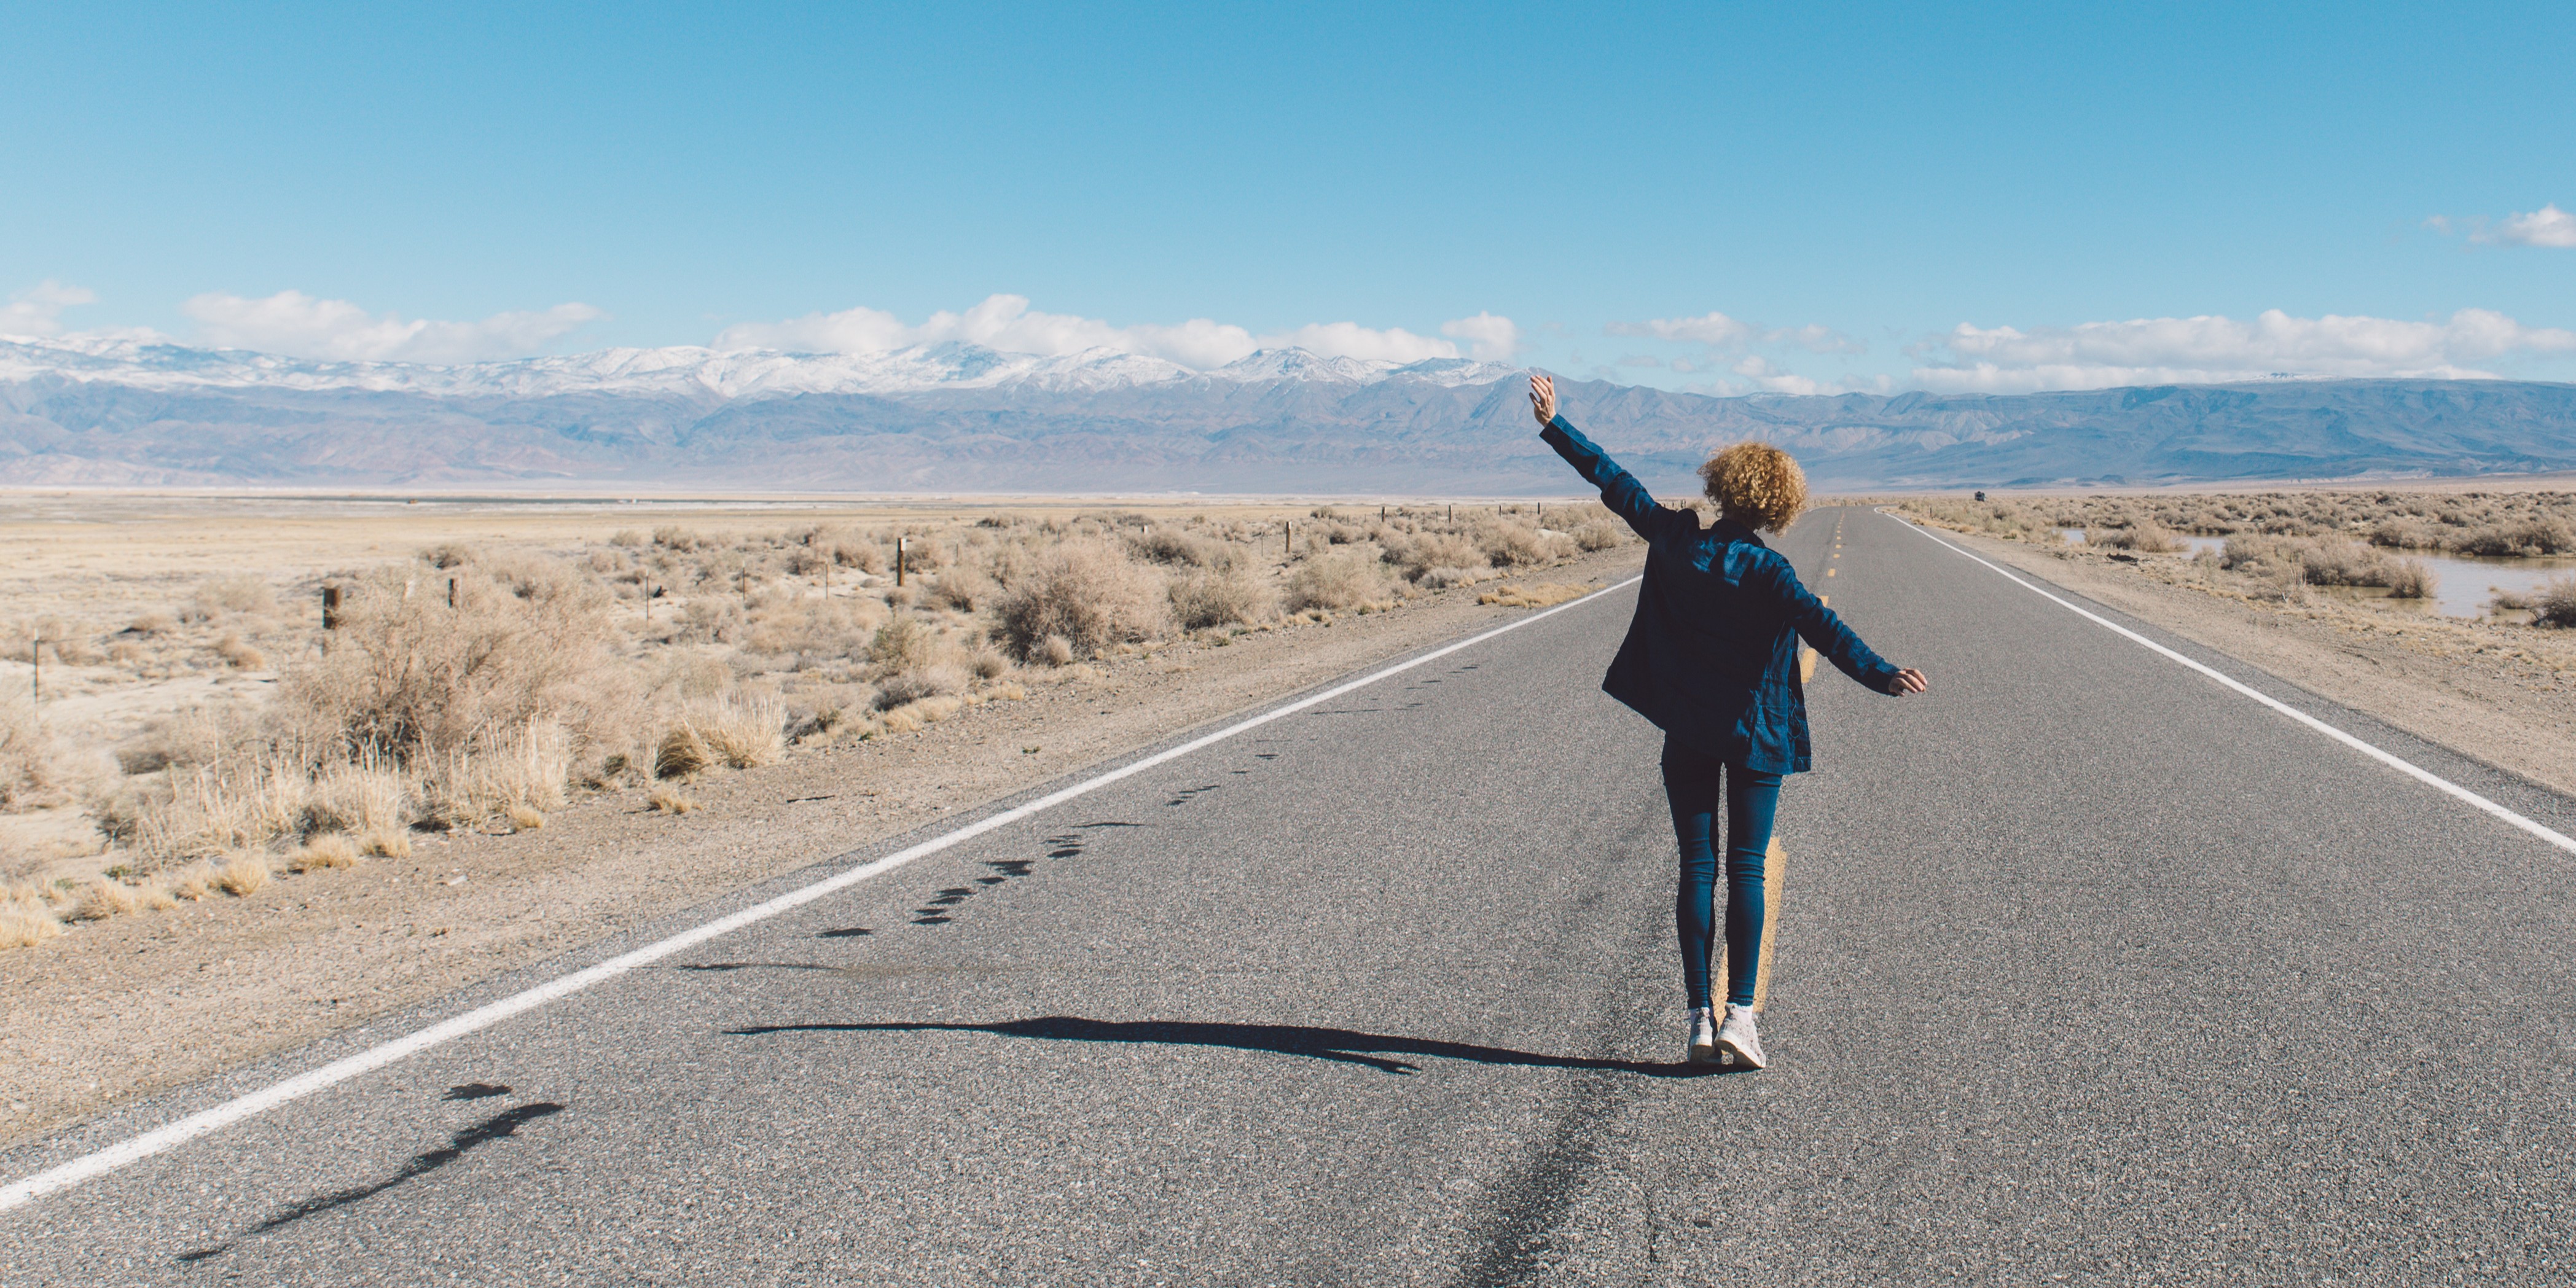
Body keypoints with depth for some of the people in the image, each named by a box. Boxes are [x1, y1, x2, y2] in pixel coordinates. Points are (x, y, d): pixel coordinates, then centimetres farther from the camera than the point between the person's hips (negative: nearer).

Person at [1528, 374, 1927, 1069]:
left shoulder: (1675, 542, -3)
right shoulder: (1765, 571, -12)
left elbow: (1614, 482, 5)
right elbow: (1819, 625, -26)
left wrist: (1553, 425, 13)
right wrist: (1879, 674, -34)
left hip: (1687, 734, 3)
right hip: (1753, 736, -3)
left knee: (1697, 868, 5)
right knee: (1746, 869, 3)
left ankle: (1700, 1020, 3)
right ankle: (1739, 1013, -2)